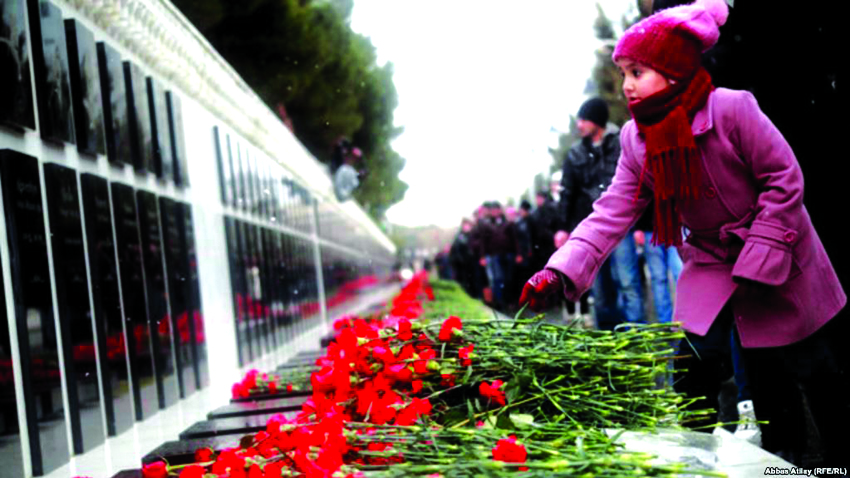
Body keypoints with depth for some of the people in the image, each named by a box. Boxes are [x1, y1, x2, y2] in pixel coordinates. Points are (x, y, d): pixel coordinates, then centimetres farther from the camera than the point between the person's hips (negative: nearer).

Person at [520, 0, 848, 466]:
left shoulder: (732, 109, -23)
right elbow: (612, 214, -12)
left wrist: (755, 265, -19)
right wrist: (559, 271, -26)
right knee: (692, 363, -4)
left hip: (778, 261, -4)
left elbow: (784, 180, -18)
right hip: (709, 262, 4)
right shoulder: (636, 140, -7)